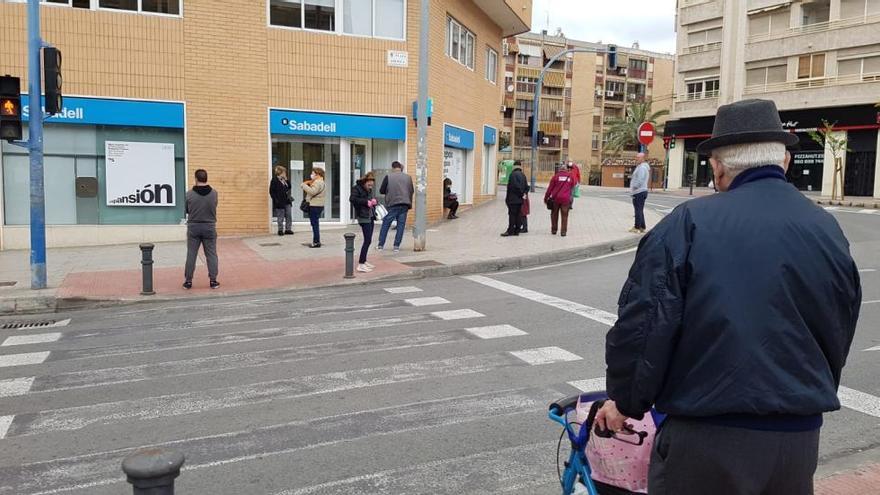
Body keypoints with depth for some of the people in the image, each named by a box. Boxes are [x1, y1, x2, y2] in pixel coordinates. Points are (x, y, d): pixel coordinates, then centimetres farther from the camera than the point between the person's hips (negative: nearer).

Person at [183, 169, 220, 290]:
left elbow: (186, 210, 3)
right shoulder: (214, 193, -7)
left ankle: (188, 281, 12)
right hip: (209, 227, 0)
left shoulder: (189, 194, -10)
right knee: (211, 254, 7)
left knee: (191, 255, 7)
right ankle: (213, 280, 7)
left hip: (193, 227, 0)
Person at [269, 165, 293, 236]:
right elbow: (271, 191, -12)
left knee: (289, 216, 7)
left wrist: (286, 180, 2)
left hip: (287, 201, 7)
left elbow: (289, 187, 13)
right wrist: (276, 200, -17)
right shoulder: (274, 180, -10)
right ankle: (280, 230, 11)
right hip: (280, 202, -7)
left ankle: (288, 229, 15)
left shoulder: (284, 180, 12)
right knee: (281, 217, 1)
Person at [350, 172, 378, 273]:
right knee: (367, 240, -12)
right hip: (363, 217, -9)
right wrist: (366, 202, -22)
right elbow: (352, 199, -22)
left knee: (368, 240, 13)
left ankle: (364, 261, 25)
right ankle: (360, 264, -9)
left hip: (370, 217, 9)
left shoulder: (369, 190, 15)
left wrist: (374, 201, 3)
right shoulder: (357, 188, -8)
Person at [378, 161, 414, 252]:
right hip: (405, 205, 2)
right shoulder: (408, 177, 5)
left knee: (386, 224, 8)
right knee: (401, 225, 7)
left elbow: (381, 191, 1)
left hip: (393, 204, -2)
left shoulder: (388, 177, -4)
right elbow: (412, 191, 12)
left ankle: (381, 245, 10)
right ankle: (396, 246, 6)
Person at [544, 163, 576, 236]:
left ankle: (554, 230, 17)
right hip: (566, 199, 0)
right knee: (564, 215, 4)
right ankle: (563, 232, 0)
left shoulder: (556, 176, 1)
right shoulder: (571, 177, 6)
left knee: (554, 214, 13)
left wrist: (546, 198, 5)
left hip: (555, 198, 0)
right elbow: (572, 188, 14)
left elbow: (550, 188, 0)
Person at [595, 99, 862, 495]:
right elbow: (838, 335, 13)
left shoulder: (689, 223, -14)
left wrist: (626, 401, 0)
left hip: (706, 435, -4)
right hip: (799, 437, 5)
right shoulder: (829, 230, 3)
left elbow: (643, 323, -15)